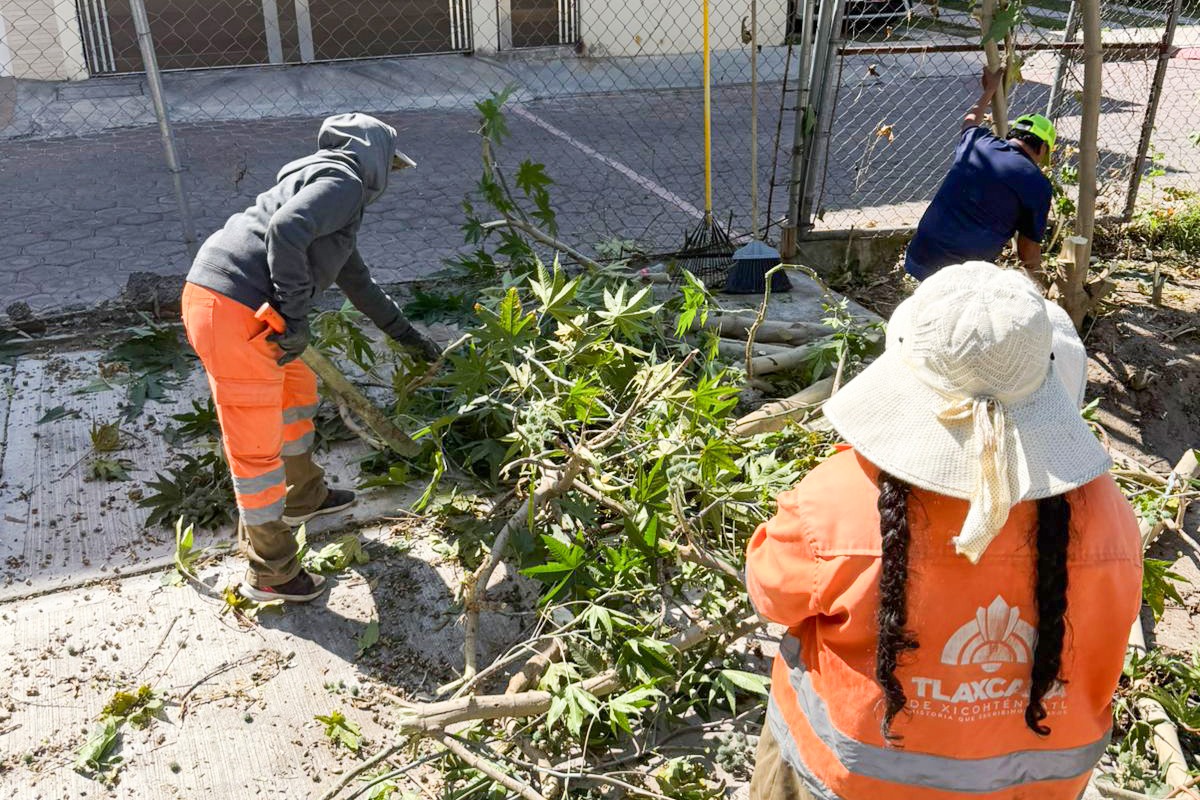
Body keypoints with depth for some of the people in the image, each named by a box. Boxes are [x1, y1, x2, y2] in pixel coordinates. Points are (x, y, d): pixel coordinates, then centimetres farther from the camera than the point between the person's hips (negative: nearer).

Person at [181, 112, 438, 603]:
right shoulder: (344, 182, -5)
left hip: (214, 297, 10)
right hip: (234, 313, -10)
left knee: (296, 389, 28)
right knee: (257, 446, 1)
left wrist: (406, 335, 41)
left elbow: (356, 281, 36)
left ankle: (304, 497, 49)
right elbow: (285, 230, -24)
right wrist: (295, 315, -17)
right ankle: (271, 573, 17)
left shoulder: (337, 193, 26)